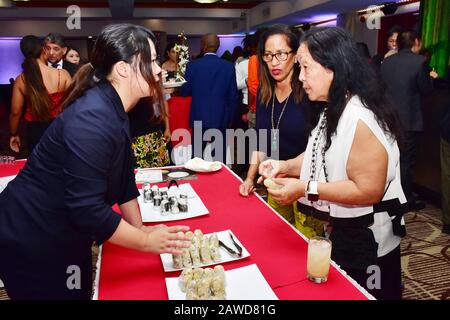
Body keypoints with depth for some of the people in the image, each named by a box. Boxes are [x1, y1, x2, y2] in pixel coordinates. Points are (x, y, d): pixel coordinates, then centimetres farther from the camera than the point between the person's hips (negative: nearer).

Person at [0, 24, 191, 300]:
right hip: (31, 247, -8)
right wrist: (147, 242, -20)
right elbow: (87, 209, -30)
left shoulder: (114, 110, 2)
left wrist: (139, 228, 9)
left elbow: (123, 176, 9)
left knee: (83, 293, 22)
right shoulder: (93, 118, -29)